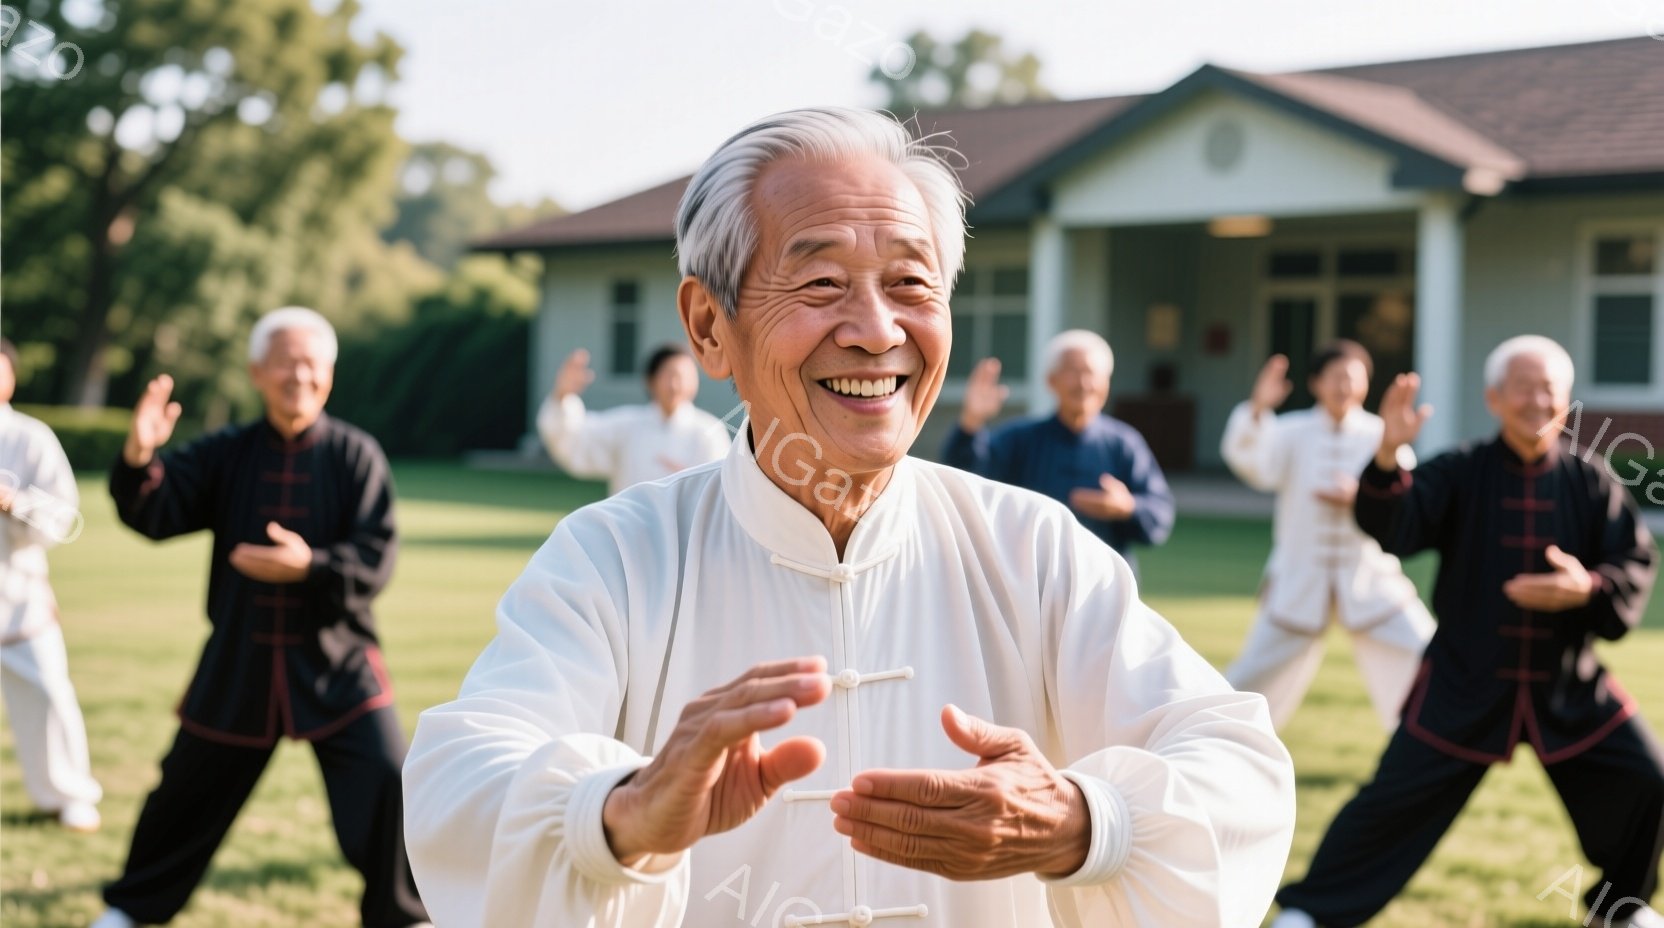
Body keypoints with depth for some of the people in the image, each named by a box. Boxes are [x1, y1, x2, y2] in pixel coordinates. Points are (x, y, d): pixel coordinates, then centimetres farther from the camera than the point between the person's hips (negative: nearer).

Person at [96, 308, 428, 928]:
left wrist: (309, 565, -28)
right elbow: (155, 515, -9)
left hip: (335, 663, -2)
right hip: (237, 664, 2)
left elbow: (376, 558, -11)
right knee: (188, 789, 16)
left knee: (386, 788, -11)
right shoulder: (225, 455, 2)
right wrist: (139, 457, -29)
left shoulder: (356, 456, -5)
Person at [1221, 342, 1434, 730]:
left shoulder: (1382, 436, -2)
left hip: (1370, 580, 1)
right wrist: (1257, 409, -37)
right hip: (1299, 581, 0)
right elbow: (1253, 464, -22)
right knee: (1253, 678, 5)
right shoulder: (1292, 431, -3)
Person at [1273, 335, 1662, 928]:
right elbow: (1391, 529, -20)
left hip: (1569, 686, 3)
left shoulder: (1589, 479, -1)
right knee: (1397, 795, -4)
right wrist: (1388, 457, -39)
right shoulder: (1460, 474, -6)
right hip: (1466, 684, -2)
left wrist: (1589, 588, -25)